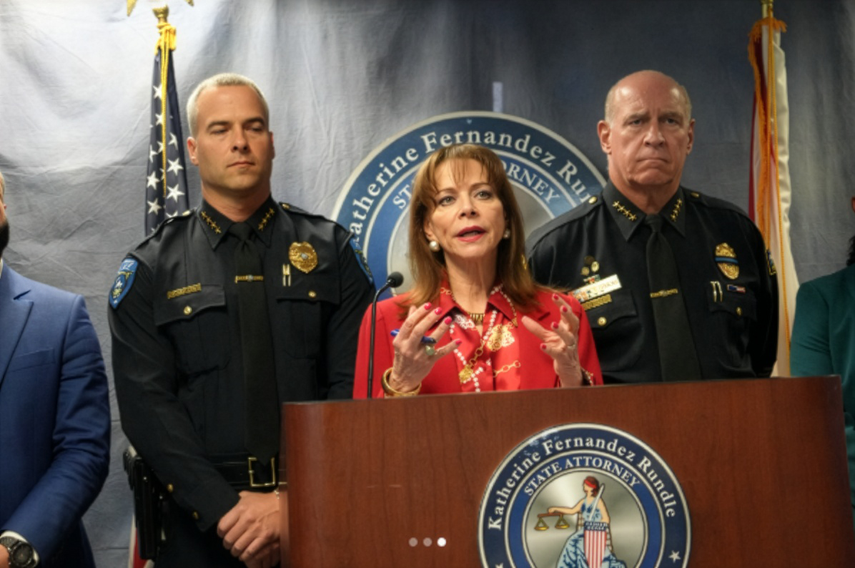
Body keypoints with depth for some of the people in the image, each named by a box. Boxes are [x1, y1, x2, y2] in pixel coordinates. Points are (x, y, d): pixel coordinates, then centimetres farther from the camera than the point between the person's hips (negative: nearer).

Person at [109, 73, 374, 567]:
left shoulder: (331, 251, 4)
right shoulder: (151, 271, 3)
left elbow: (354, 385, -4)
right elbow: (146, 402, -5)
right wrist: (225, 508, -16)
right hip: (204, 526, 0)